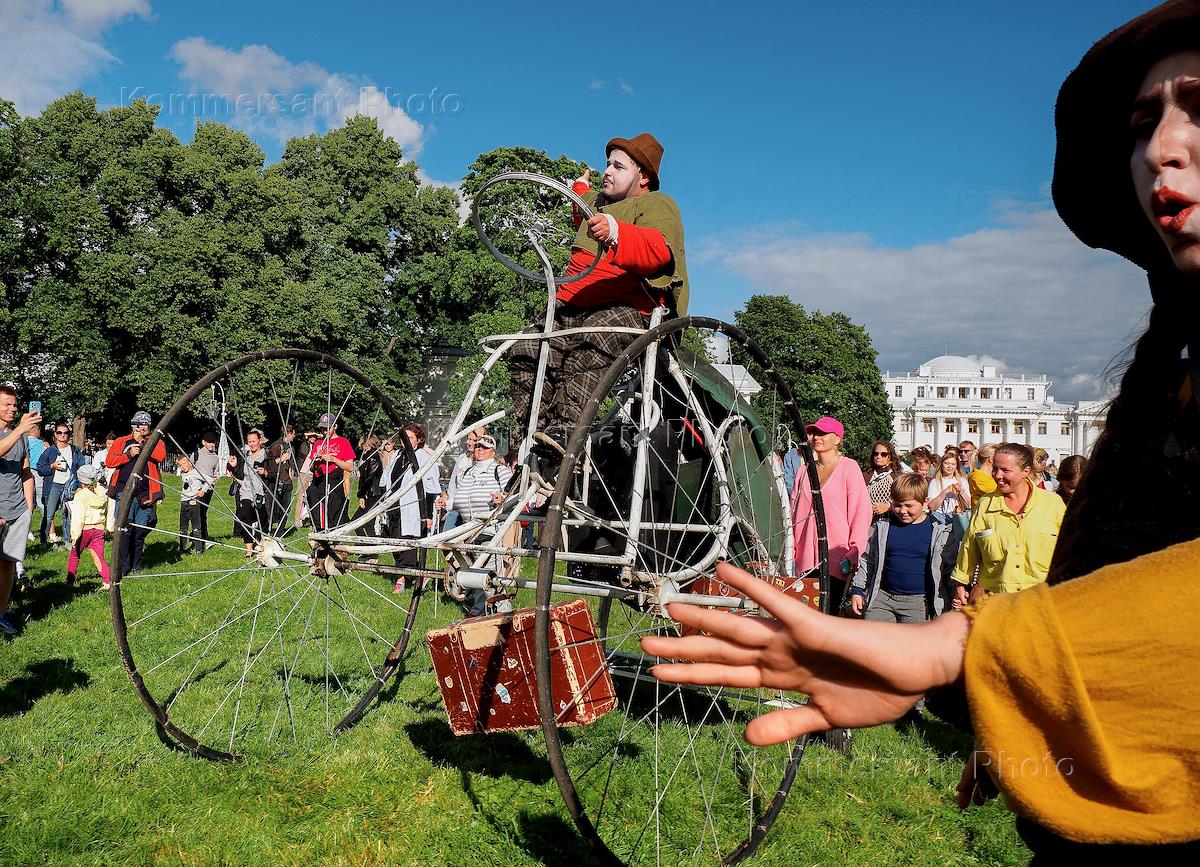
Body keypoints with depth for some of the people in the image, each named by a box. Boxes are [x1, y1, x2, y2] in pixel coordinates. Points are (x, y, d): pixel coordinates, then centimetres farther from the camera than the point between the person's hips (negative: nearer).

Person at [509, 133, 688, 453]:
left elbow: (657, 250, -24)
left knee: (595, 333, -42)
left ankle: (564, 426, -48)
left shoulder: (658, 205, 2)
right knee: (527, 349, -20)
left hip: (632, 309, -7)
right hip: (573, 308, 8)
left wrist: (616, 233, -41)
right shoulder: (600, 202, 29)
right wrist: (581, 187, 67)